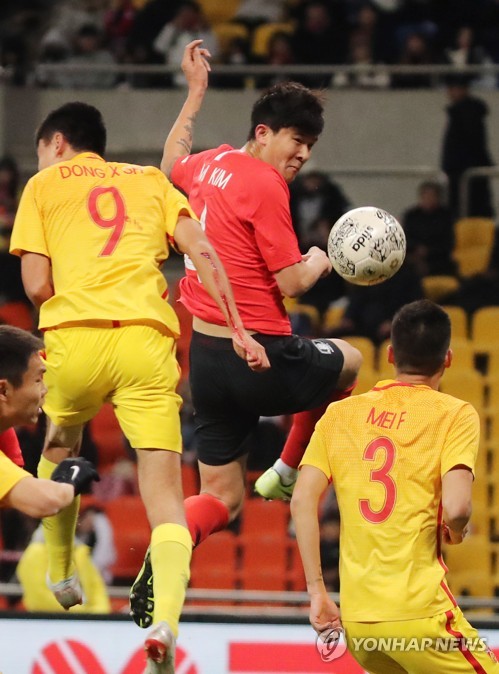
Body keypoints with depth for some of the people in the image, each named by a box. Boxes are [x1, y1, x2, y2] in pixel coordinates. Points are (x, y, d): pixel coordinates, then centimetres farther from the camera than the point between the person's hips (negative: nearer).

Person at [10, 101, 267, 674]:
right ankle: (165, 617, -26)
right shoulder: (151, 181, 23)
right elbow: (202, 253, 8)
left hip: (75, 335, -1)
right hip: (147, 338, 1)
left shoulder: (44, 185, 16)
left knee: (58, 449, 30)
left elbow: (37, 286, 7)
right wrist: (238, 331, 7)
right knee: (164, 488, -5)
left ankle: (60, 577, 36)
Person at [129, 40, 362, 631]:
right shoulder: (264, 185, -16)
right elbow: (290, 281, -16)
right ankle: (287, 471, 27)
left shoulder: (211, 165, 8)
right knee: (346, 360, 26)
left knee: (220, 497, 12)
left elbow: (172, 163, 34)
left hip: (205, 356, 7)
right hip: (261, 359, -7)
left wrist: (195, 93, 42)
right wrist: (320, 261, 6)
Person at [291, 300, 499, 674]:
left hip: (355, 617, 6)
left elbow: (302, 501, 3)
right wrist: (455, 532, 8)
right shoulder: (455, 414, -2)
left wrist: (317, 592, 7)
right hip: (418, 612, -6)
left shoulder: (340, 413, 11)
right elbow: (456, 508, -15)